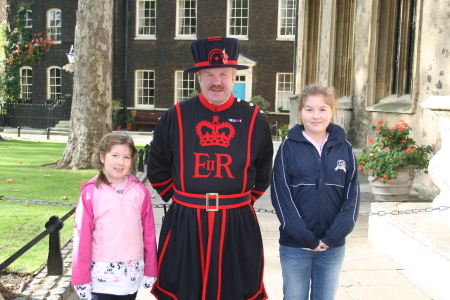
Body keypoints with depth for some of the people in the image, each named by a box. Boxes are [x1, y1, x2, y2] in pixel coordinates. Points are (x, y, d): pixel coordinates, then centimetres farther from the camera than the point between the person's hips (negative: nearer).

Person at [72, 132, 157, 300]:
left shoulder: (140, 192, 0)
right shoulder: (91, 192, -6)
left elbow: (149, 233, 4)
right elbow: (82, 236, -4)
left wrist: (150, 270, 8)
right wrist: (81, 278, -2)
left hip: (131, 277, 2)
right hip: (101, 278, -2)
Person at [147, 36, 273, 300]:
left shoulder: (255, 120, 2)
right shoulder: (176, 117, 0)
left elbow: (263, 174, 13)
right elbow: (158, 169, 11)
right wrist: (180, 199, 10)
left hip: (238, 225, 1)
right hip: (184, 224, 0)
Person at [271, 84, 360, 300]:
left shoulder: (345, 148, 2)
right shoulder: (288, 148, -4)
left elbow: (352, 196, 0)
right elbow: (280, 195, -9)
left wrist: (333, 237, -10)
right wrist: (305, 237, -14)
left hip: (333, 247, 2)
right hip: (294, 245, -2)